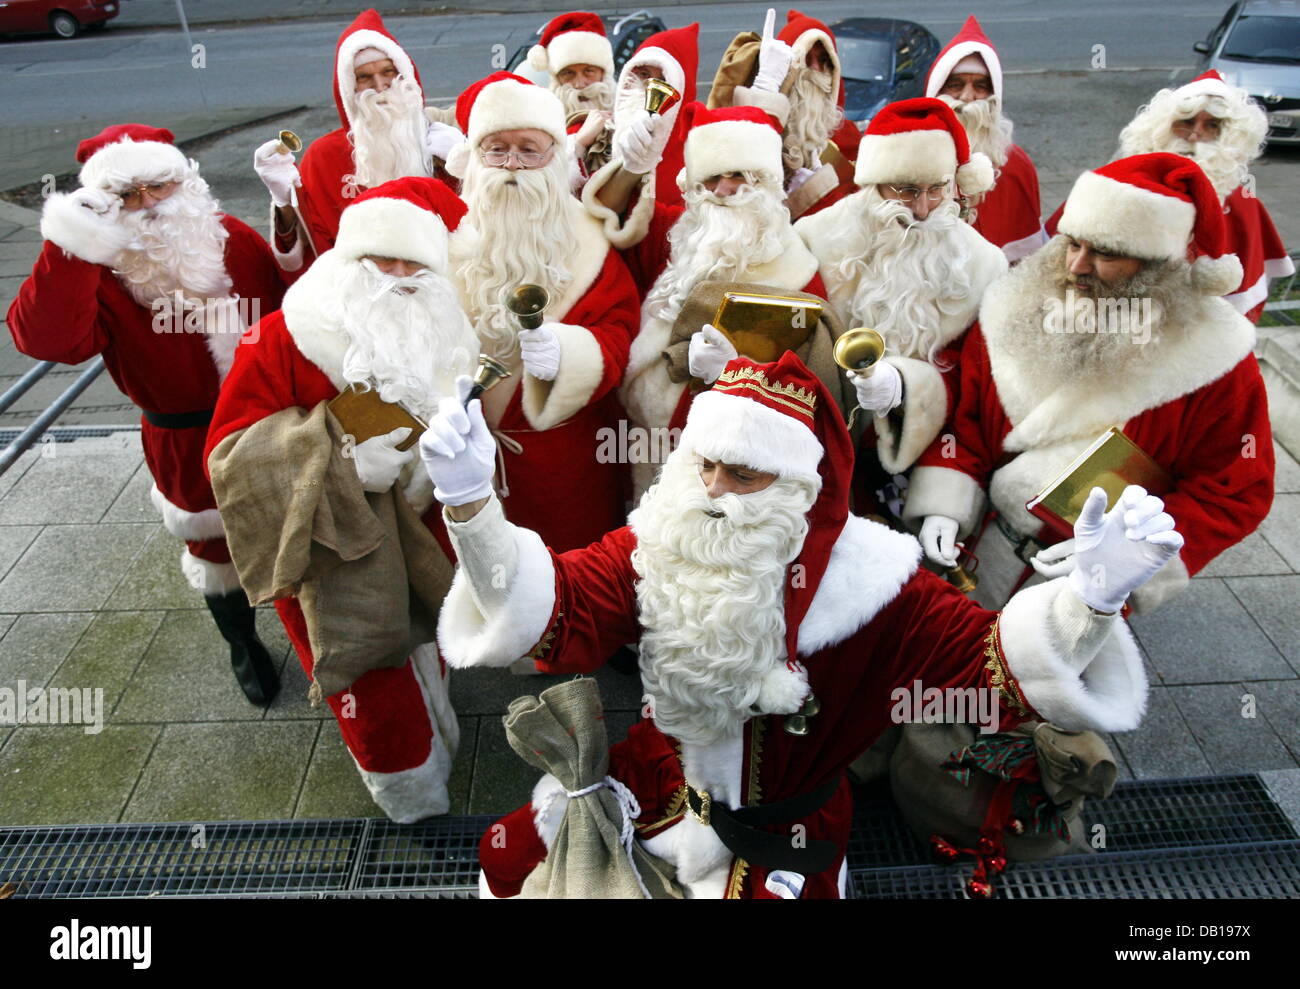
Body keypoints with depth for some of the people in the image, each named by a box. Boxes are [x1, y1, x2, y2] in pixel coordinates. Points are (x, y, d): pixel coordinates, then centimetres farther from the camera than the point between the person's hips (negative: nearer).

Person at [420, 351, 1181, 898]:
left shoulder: (861, 577, -24)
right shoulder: (659, 541, -17)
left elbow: (991, 662, -28)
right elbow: (559, 612, -23)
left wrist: (1092, 597, -47)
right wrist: (472, 503, -36)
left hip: (780, 830, -2)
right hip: (660, 779, 3)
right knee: (513, 858, 13)